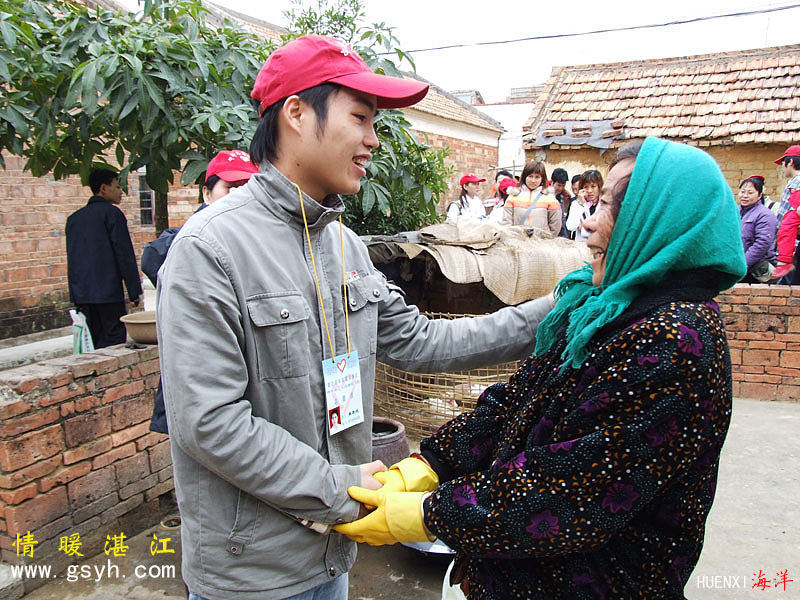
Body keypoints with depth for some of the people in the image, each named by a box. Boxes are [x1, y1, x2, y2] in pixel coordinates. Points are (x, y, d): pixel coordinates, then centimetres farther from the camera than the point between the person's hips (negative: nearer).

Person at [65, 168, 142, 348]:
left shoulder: (73, 218, 16)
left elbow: (71, 258, 17)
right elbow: (125, 254, -9)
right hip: (108, 293, -7)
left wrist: (76, 298, 21)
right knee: (113, 344, -5)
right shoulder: (112, 213, -5)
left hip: (81, 293, 7)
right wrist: (135, 293, -8)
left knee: (91, 344, 11)